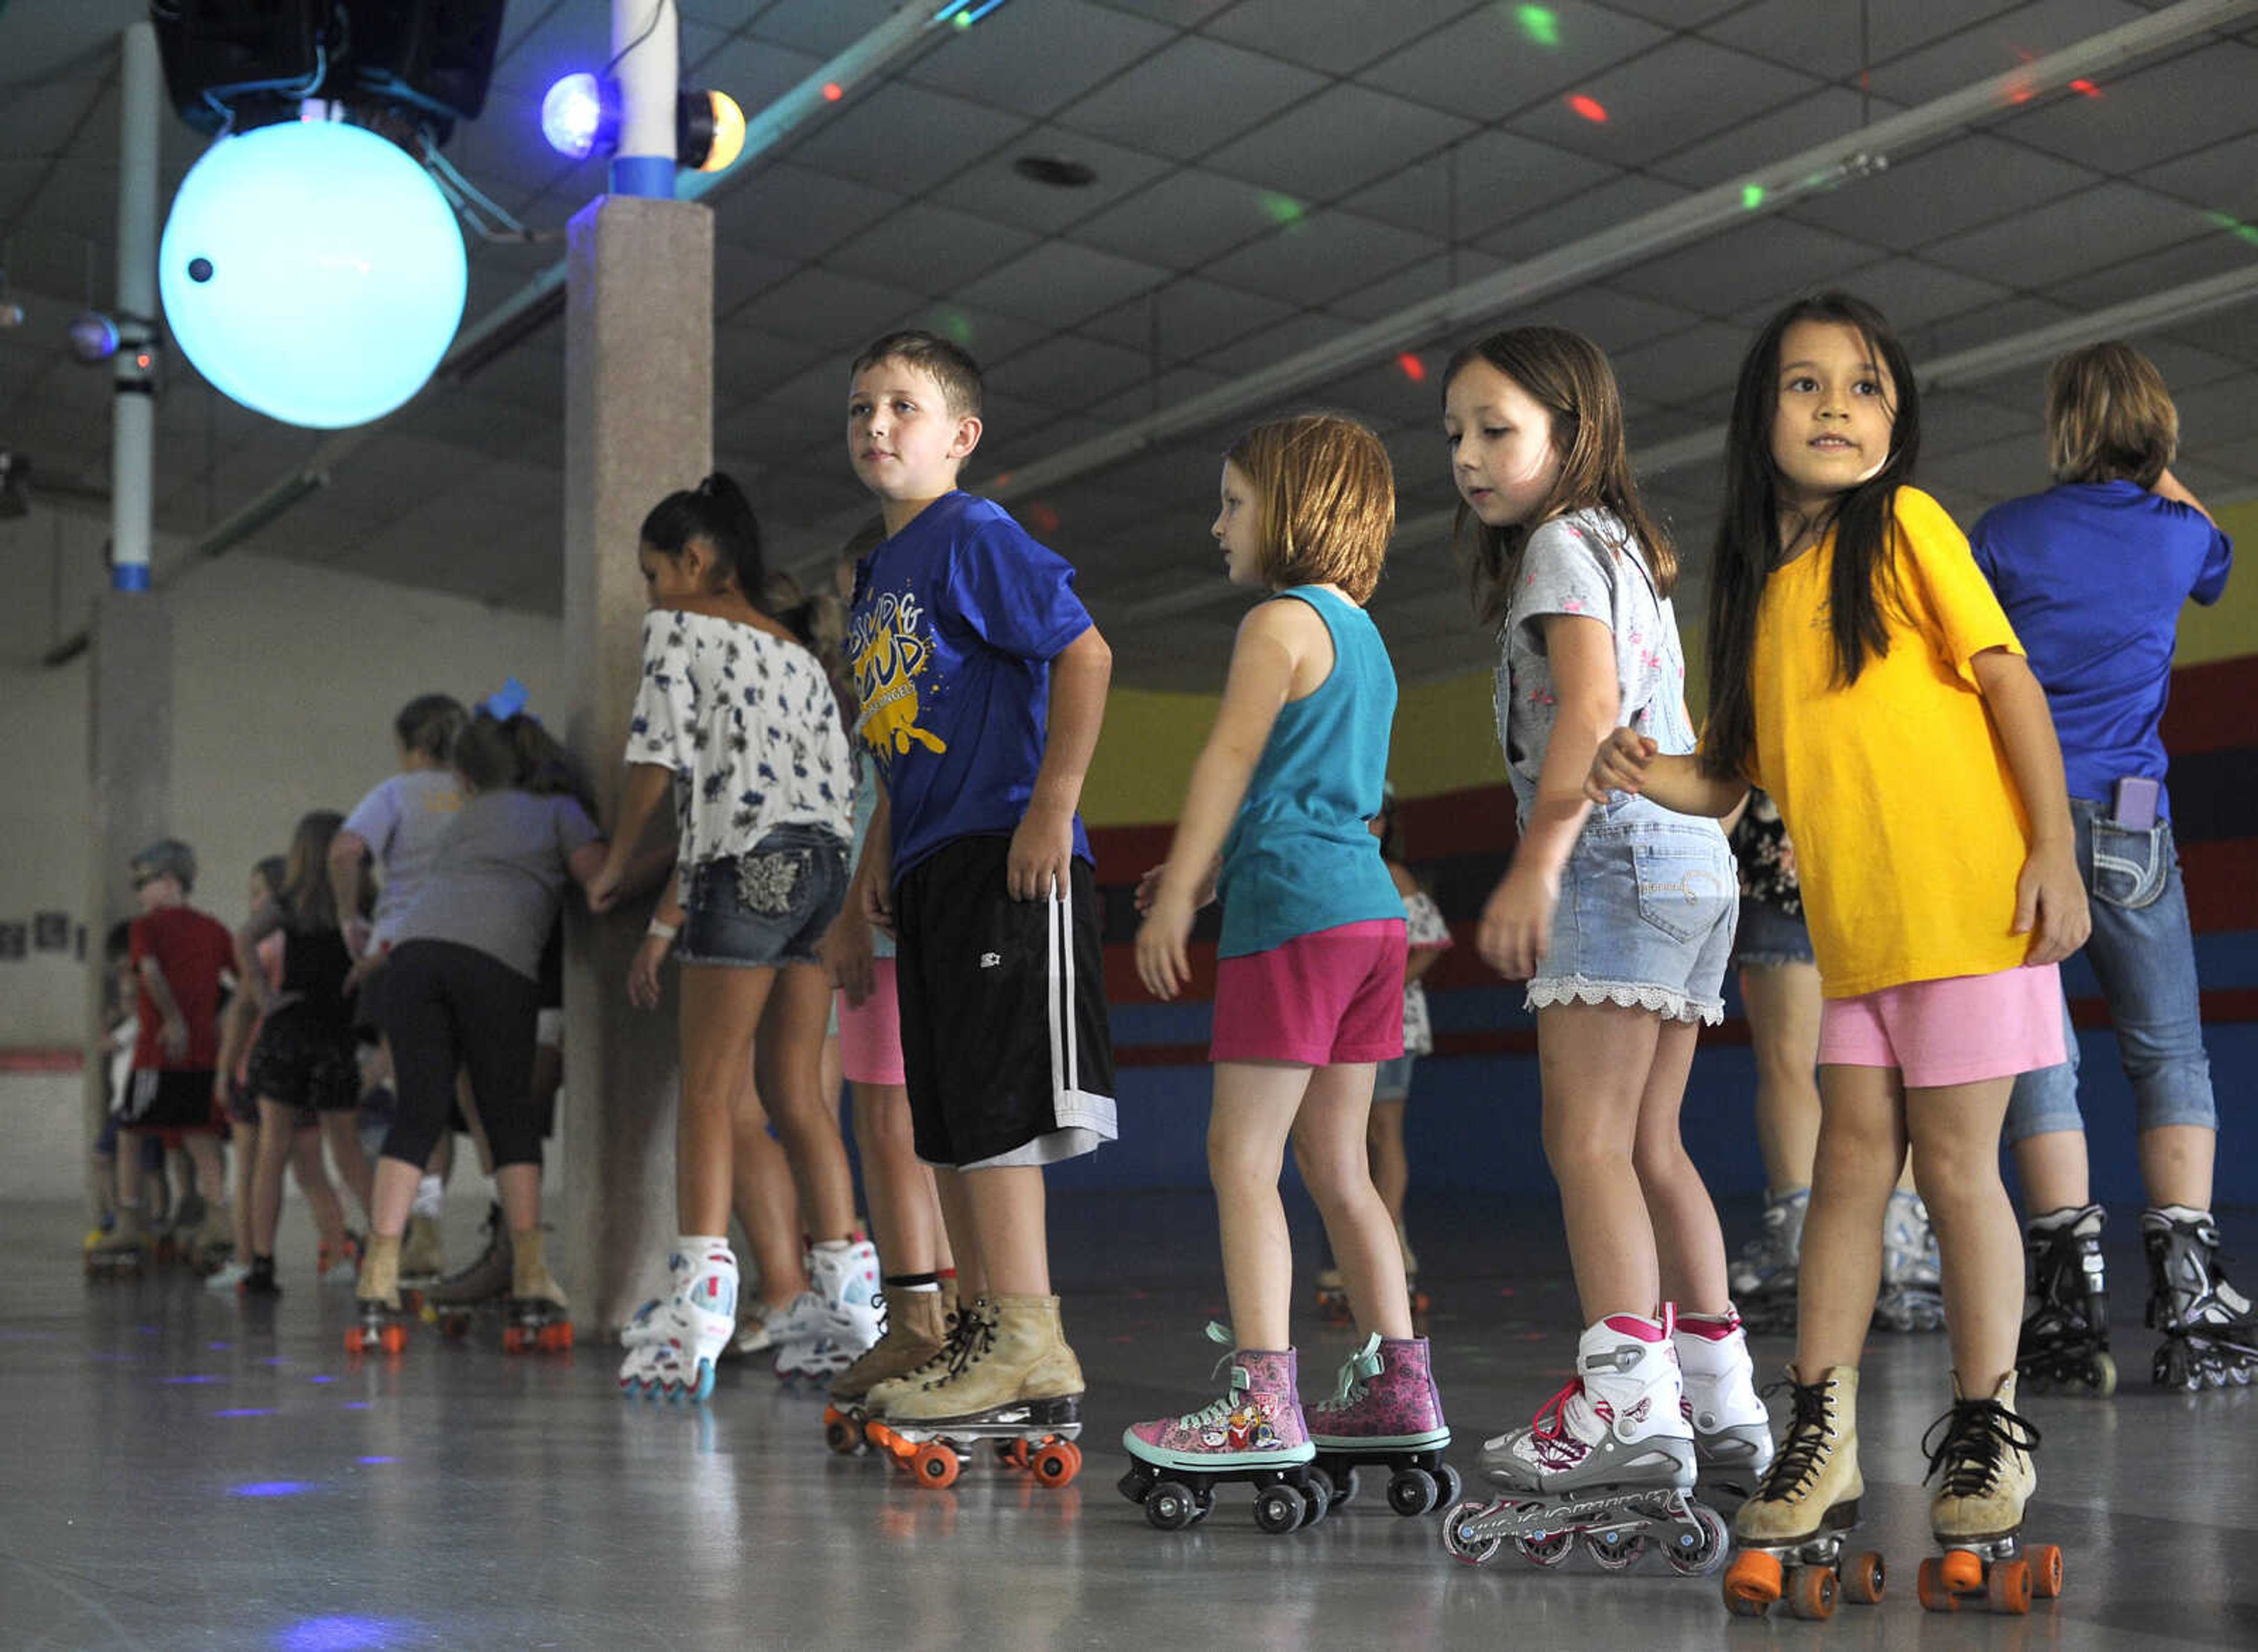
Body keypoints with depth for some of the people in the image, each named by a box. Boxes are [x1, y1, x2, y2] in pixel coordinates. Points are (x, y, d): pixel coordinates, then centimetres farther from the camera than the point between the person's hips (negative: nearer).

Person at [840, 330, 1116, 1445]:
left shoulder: (975, 538, -7)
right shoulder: (879, 573, 19)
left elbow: (1084, 653, -15)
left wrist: (1054, 807, -19)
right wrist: (881, 848, 21)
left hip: (1001, 857, -10)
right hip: (931, 868, 10)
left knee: (993, 1105, -10)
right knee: (946, 1120, 11)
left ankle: (1031, 1348, -6)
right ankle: (987, 1334, 18)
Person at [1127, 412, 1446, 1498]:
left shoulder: (1280, 622, -7)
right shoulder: (1362, 635, 20)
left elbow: (1230, 761, -12)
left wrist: (1173, 902, -12)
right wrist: (1209, 872, 20)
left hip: (1293, 917, -9)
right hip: (1369, 910, 9)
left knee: (1241, 1157, -6)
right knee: (1336, 1165, 13)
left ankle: (1264, 1404, -11)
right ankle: (1398, 1388, 15)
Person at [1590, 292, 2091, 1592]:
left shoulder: (1905, 526, -5)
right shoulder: (1760, 585, 12)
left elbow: (2009, 677, -7)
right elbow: (1740, 774, 16)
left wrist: (2053, 851, -13)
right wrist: (1651, 775, -4)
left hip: (1965, 908, -5)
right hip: (1852, 931, 5)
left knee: (1955, 1166, 0)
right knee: (1852, 1165, 6)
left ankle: (1990, 1434, 15)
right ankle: (1822, 1441, 11)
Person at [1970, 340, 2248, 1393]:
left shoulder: (2005, 534, 1)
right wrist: (2158, 473, 40)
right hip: (2128, 825, 1)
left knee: (2038, 1055, -1)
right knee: (2170, 1054, 6)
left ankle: (2070, 1297, -8)